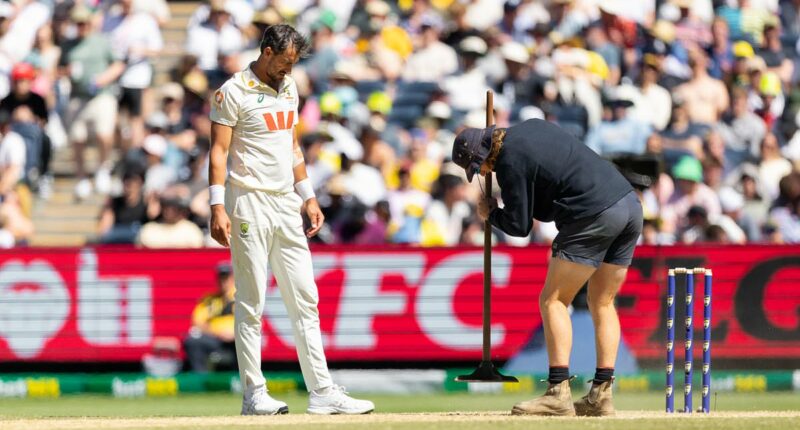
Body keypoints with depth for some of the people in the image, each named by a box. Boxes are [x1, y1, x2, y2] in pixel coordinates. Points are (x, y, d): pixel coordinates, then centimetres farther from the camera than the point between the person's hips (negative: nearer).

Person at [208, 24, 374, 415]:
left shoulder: (288, 88, 15)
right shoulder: (234, 92, -8)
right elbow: (218, 151, -12)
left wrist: (308, 197, 17)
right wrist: (217, 208, -20)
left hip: (287, 207, 7)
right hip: (250, 206, -7)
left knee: (305, 300, 5)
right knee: (251, 303, -4)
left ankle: (322, 392, 5)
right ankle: (254, 394, -1)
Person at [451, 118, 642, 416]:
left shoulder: (510, 162, -7)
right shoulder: (532, 126, 18)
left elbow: (519, 226, -3)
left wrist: (490, 214, 16)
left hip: (594, 217, -9)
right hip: (631, 203, 9)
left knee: (553, 301, 0)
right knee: (602, 303, 14)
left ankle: (559, 392, -8)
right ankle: (602, 395, 10)